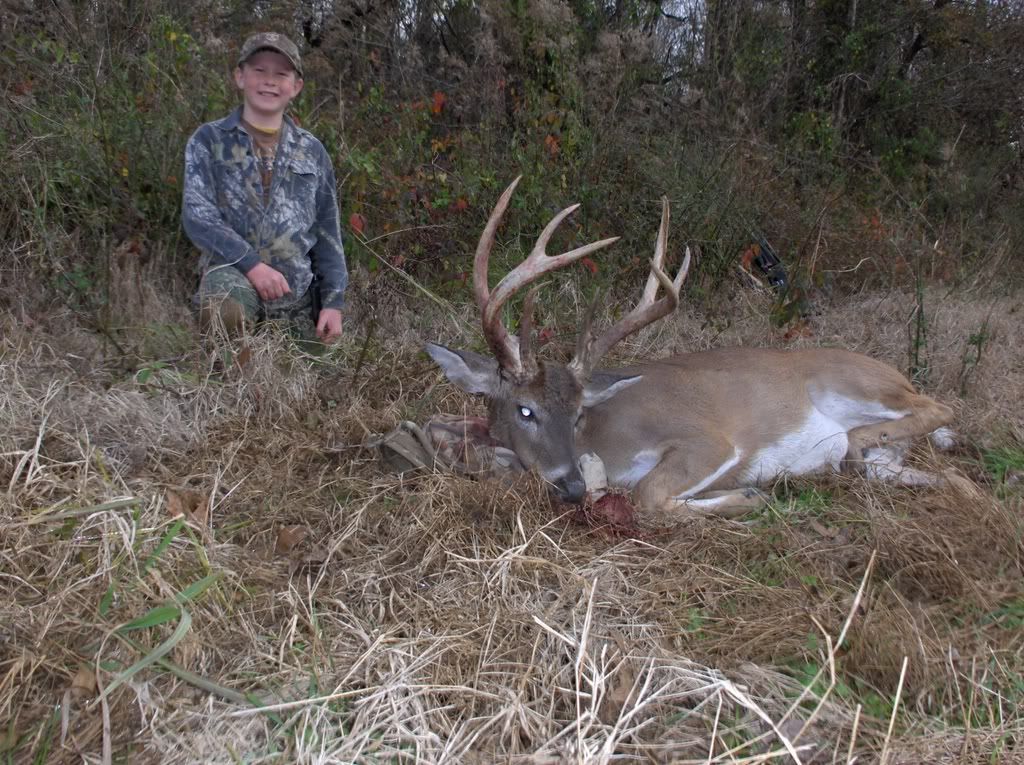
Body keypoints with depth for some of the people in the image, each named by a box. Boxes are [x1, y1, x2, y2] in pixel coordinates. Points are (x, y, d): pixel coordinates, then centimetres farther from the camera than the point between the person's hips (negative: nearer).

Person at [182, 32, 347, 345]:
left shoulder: (312, 151, 12)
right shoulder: (209, 140, 3)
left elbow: (327, 233, 13)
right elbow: (197, 215, -8)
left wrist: (333, 301, 5)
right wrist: (251, 263, -21)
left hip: (297, 297, 4)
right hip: (234, 274, -3)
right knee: (224, 305, -35)